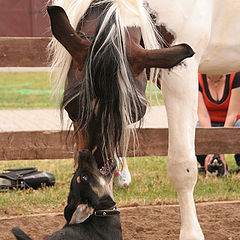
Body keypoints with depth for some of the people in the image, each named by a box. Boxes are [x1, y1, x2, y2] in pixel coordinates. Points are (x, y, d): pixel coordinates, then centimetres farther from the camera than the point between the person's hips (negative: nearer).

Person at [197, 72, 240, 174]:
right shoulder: (197, 79, -15)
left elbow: (232, 115, -21)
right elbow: (203, 116, -21)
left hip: (231, 124, -1)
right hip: (208, 125, 1)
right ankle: (205, 164, -1)